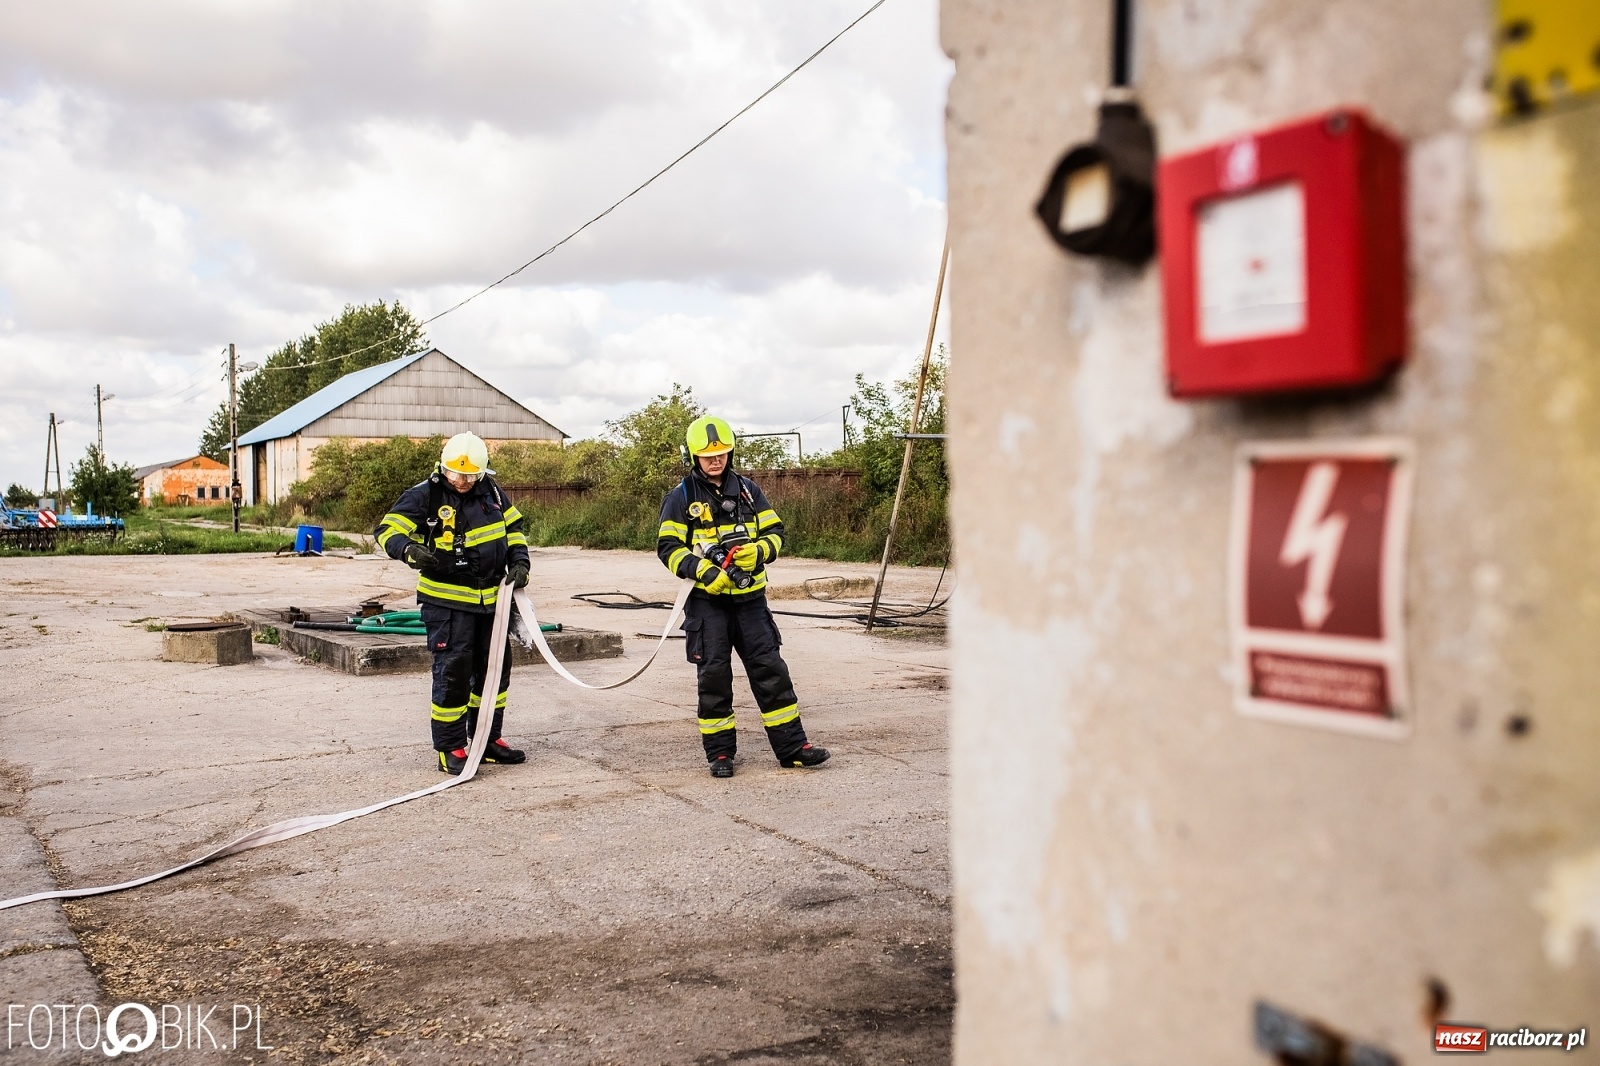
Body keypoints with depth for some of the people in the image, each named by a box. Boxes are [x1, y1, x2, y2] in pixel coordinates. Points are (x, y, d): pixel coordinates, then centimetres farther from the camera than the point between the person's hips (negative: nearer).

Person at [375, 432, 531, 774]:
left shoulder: (491, 492, 6)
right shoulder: (425, 496, -10)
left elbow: (515, 526, 19)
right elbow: (387, 529, -15)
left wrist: (519, 561, 4)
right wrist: (408, 548, -36)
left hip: (490, 598, 6)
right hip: (447, 601, -6)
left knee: (496, 668, 13)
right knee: (453, 672, -7)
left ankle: (488, 739, 28)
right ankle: (450, 748, 5)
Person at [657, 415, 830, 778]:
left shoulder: (747, 489, 9)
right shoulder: (681, 497, -1)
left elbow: (775, 531, 11)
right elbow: (668, 547, -6)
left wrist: (758, 551, -12)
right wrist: (704, 572, -20)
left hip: (749, 597, 3)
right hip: (706, 600, -3)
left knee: (770, 669, 2)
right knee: (714, 674, 1)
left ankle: (792, 746, 8)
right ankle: (719, 752, 13)